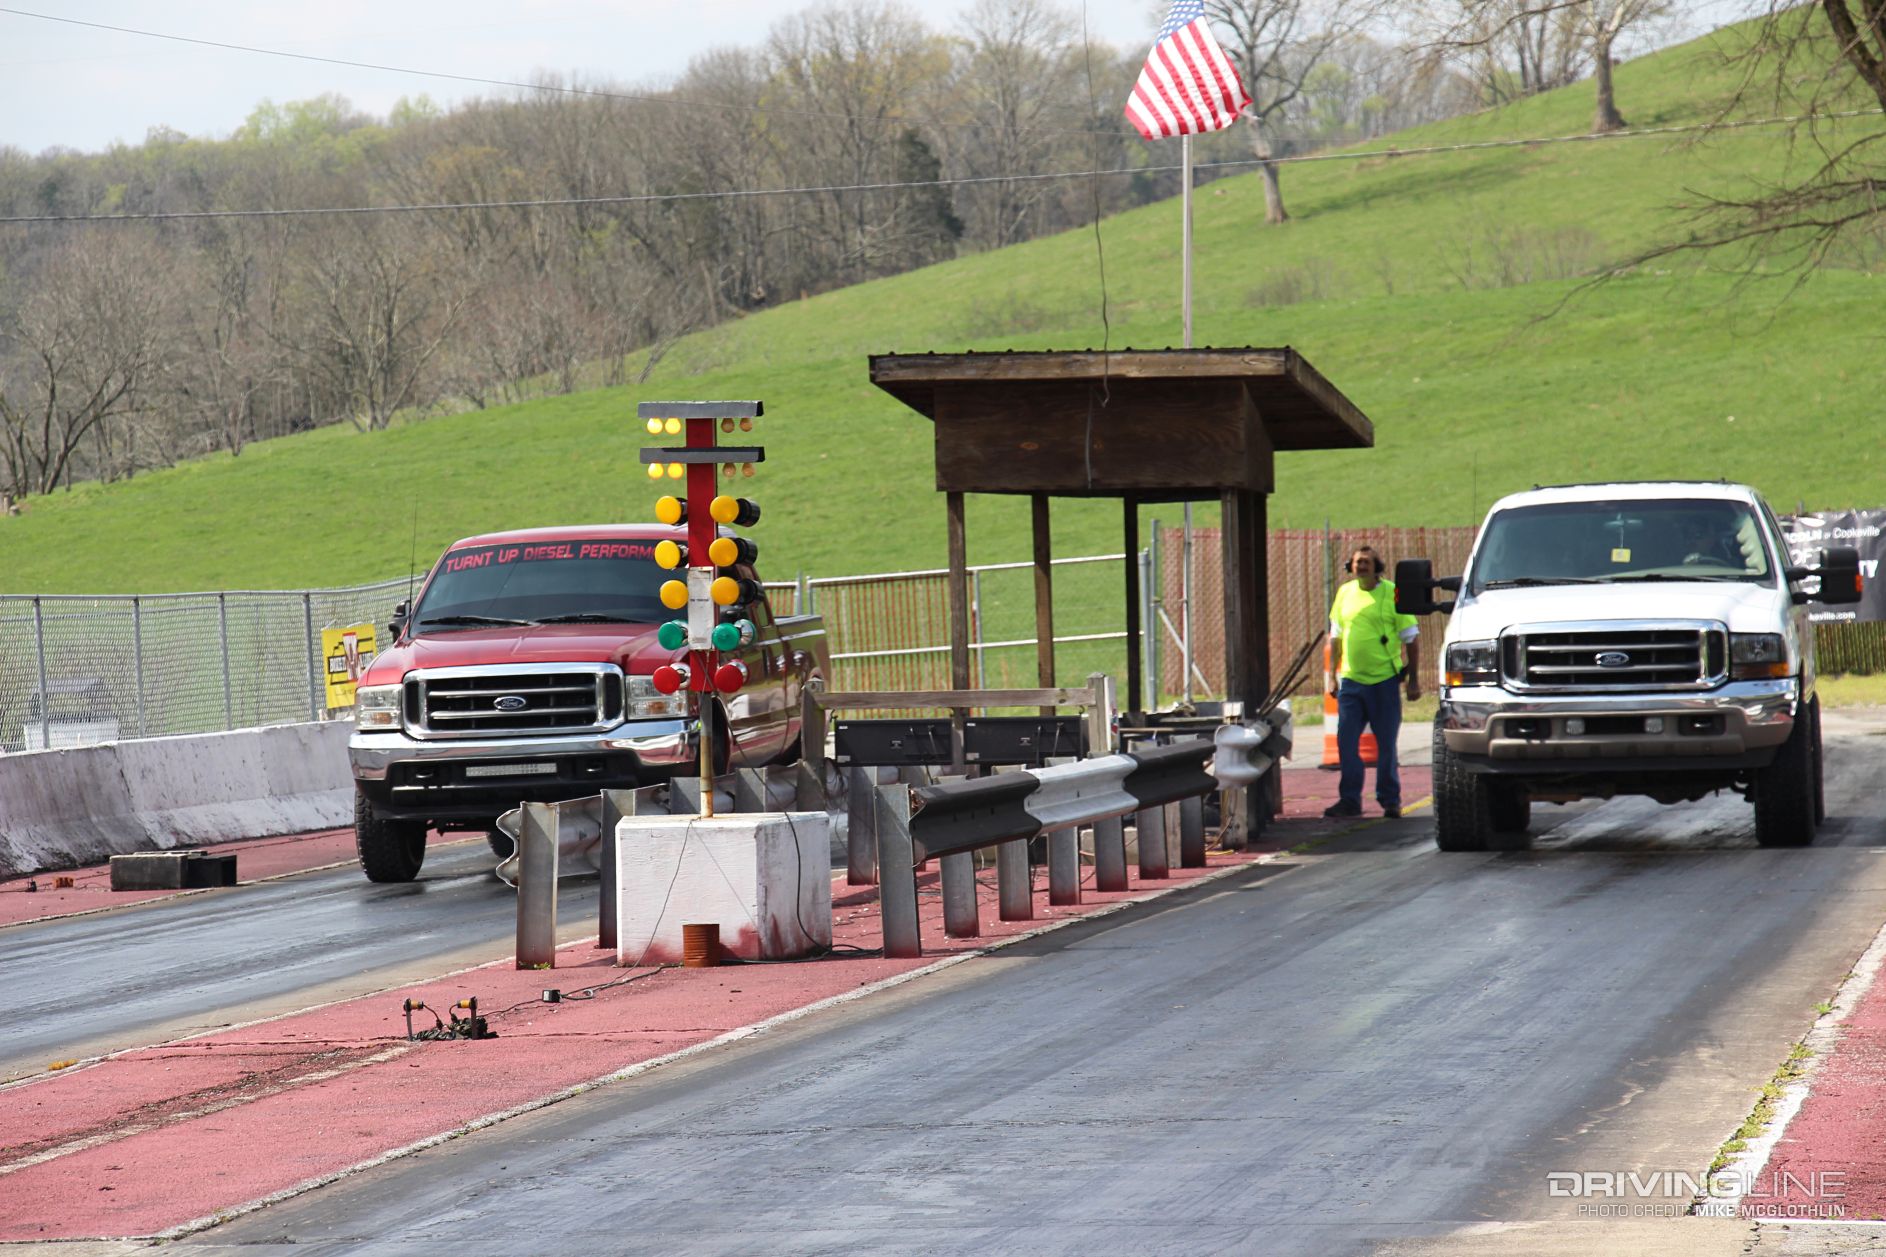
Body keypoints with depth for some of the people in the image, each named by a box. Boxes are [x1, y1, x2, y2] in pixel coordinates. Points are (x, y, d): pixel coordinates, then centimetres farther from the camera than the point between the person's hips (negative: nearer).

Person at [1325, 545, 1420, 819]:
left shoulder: (1392, 593, -4)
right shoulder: (1345, 593, 9)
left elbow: (1410, 639, 0)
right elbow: (1336, 636, 18)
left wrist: (1414, 680, -3)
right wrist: (1332, 675, 15)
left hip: (1384, 680, -4)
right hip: (1350, 680, 4)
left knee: (1386, 745, 3)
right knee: (1346, 742, -1)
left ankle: (1390, 800, 12)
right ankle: (1349, 800, 5)